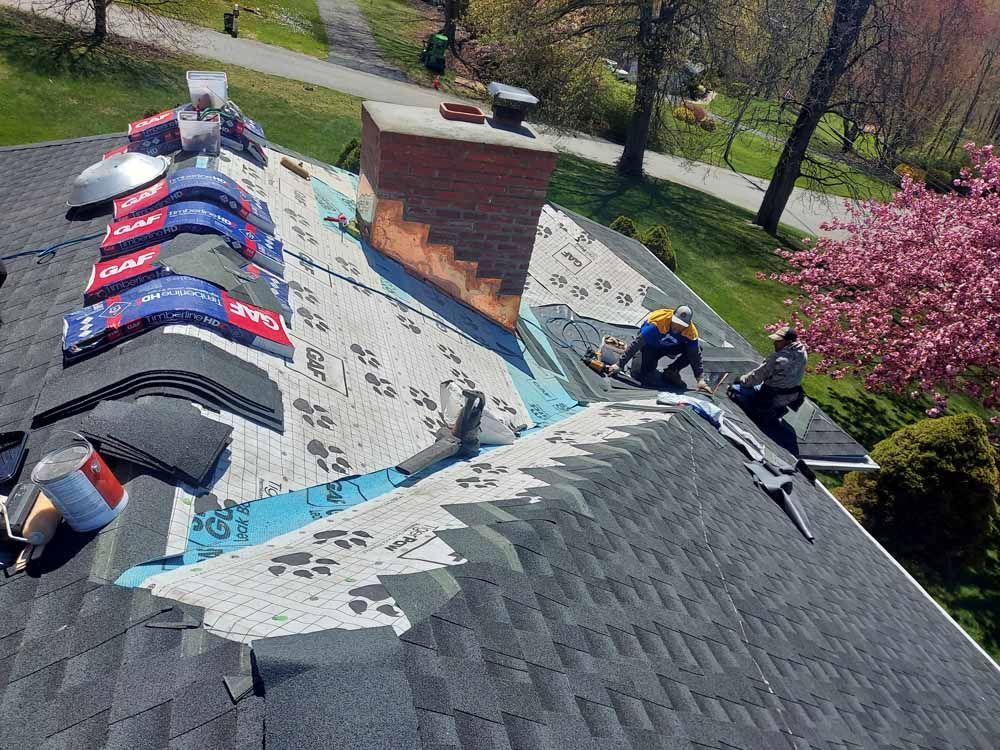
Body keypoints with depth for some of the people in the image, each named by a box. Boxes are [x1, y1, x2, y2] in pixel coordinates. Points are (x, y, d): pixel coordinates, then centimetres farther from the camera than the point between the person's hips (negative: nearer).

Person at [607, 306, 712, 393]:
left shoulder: (691, 332, -26)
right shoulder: (656, 323, -38)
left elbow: (695, 356, -16)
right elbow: (636, 343, -34)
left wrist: (701, 379, -23)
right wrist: (620, 364, -35)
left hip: (669, 346, 3)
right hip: (650, 345, -3)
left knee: (697, 349, -20)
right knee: (637, 373, -23)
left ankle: (671, 371, 0)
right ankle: (637, 356, 13)